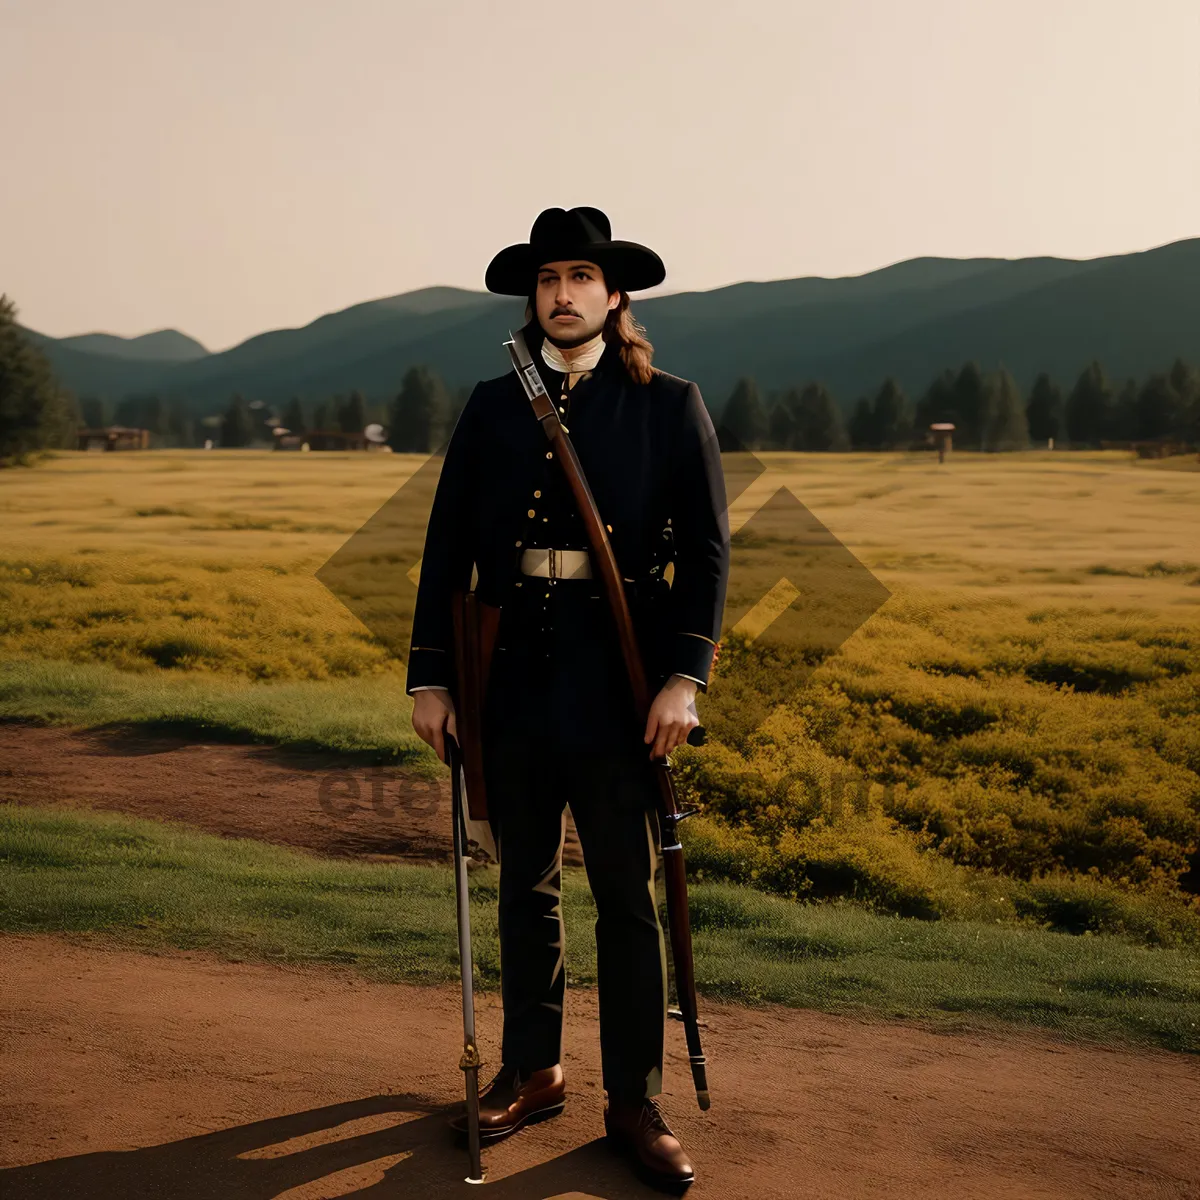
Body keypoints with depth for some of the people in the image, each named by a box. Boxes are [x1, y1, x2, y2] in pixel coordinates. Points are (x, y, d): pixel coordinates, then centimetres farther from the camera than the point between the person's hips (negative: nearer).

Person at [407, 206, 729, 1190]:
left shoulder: (670, 407, 1)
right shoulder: (491, 407, 8)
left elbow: (708, 550, -2)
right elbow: (448, 547, 7)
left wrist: (684, 676, -12)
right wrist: (430, 676, 1)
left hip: (619, 690, -3)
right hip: (514, 680, 3)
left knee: (629, 899, 4)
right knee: (526, 888, 13)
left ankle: (636, 1103, 14)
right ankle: (532, 1071, 28)